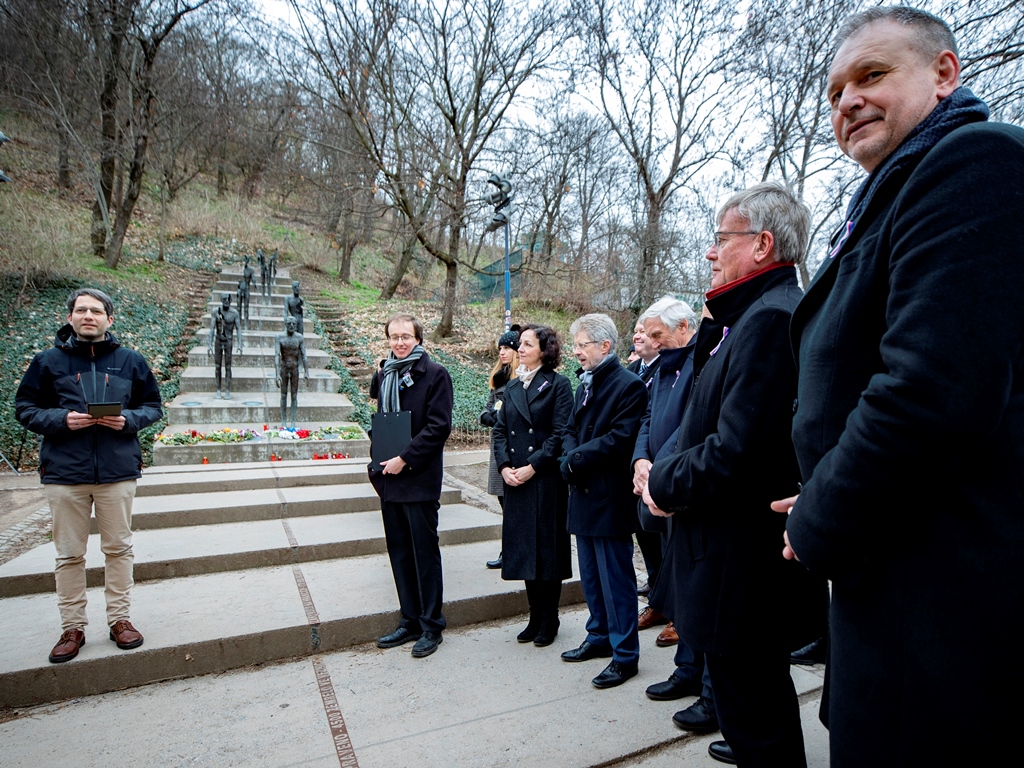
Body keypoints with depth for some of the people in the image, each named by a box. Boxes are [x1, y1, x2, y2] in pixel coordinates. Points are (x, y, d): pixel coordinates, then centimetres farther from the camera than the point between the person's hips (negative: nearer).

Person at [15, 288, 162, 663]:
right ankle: (72, 627, 22)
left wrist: (129, 419, -11)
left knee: (119, 548, 9)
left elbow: (153, 407, 9)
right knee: (69, 554, 9)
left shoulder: (131, 361, 4)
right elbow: (25, 409, 6)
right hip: (64, 473, 0)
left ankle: (120, 618, 22)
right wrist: (61, 419, -13)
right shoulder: (48, 361, 3)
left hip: (118, 470, 0)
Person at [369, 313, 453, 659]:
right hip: (390, 476, 6)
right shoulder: (382, 375, 12)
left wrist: (404, 459, -17)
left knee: (425, 551, 3)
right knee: (399, 551, 13)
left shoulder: (434, 374, -8)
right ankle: (410, 621, 26)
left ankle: (431, 626, 17)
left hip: (420, 478, -6)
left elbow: (439, 426, -14)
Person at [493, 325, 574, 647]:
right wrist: (504, 466, -5)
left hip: (547, 479, -6)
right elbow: (500, 429, 10)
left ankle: (549, 621, 19)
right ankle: (535, 618, 26)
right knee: (524, 549, 11)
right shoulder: (512, 387, 13)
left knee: (548, 548, 3)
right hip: (515, 479, 6)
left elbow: (560, 434, -12)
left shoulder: (558, 385, -5)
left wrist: (532, 467, -16)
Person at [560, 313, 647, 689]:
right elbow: (570, 430, 14)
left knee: (616, 578, 2)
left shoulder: (629, 385, -13)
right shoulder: (585, 384, 14)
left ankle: (625, 654, 16)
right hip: (584, 494, 9)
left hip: (610, 497, -8)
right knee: (591, 576, 19)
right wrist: (570, 457, -7)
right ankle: (600, 637, 35)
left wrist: (577, 459, -15)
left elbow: (621, 439, -21)